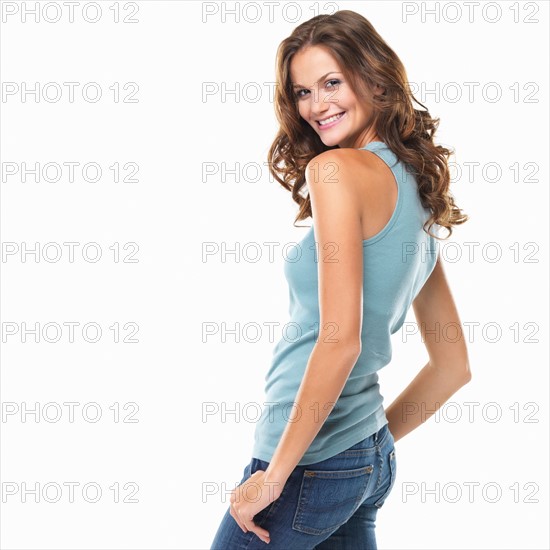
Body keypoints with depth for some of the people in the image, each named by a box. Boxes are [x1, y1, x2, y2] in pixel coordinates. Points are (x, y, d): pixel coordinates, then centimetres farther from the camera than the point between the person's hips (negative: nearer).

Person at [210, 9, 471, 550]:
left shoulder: (336, 169, -15)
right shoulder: (417, 187, 10)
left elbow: (339, 341, -22)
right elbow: (451, 367, 14)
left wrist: (274, 475, -16)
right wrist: (374, 440, 18)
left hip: (311, 464, -8)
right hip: (373, 461, 8)